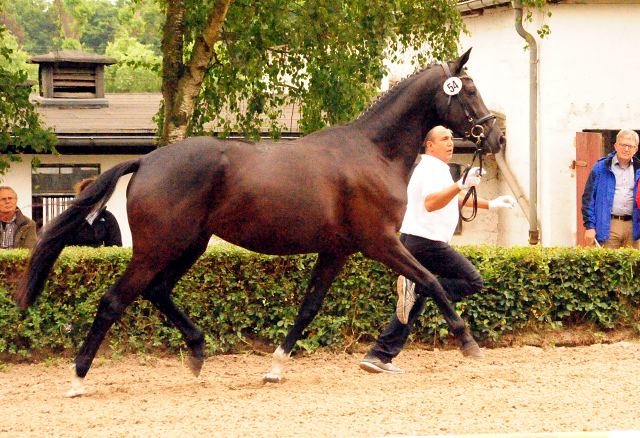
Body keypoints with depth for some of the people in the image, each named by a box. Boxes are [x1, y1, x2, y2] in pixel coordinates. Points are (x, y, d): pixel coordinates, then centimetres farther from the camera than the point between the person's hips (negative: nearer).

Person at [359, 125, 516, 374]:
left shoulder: (435, 169, 22)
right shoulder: (432, 170, -12)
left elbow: (452, 198, 37)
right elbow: (431, 203, -31)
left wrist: (490, 205, 35)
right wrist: (462, 185, -42)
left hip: (411, 242, 10)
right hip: (427, 242, -10)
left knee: (413, 305, 11)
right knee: (473, 283, -8)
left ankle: (379, 357, 3)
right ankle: (416, 287, -19)